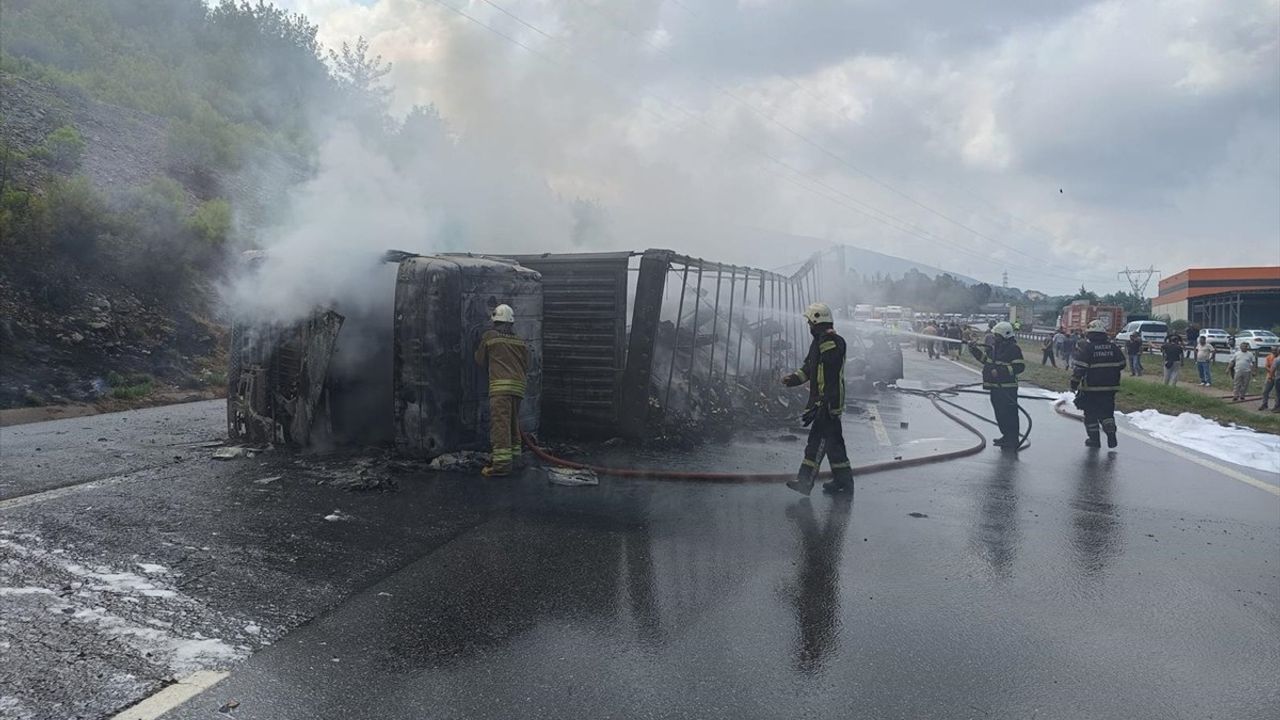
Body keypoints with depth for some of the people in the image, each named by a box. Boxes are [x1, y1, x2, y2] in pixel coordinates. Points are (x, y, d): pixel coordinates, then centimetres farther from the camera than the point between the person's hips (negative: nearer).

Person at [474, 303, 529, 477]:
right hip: (518, 385, 5)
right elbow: (526, 366, 17)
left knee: (500, 423, -10)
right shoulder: (520, 341, 15)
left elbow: (480, 360, 15)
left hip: (500, 385, -5)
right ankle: (514, 454, 28)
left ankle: (502, 463, -17)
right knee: (513, 422, 19)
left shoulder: (489, 336, 4)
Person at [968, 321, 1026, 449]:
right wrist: (975, 349, 7)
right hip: (995, 386, 9)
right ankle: (1006, 436, 30)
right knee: (1000, 414, 17)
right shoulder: (995, 346, 12)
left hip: (1007, 388, -9)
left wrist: (1000, 370, -25)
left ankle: (1013, 441, 1)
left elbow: (1019, 366, -19)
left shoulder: (1013, 348, -14)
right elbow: (985, 357, 23)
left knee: (1009, 414, -5)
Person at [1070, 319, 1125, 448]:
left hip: (1090, 388, -4)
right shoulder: (1113, 346, 4)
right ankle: (1111, 436, 5)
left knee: (1091, 413, 8)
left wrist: (1074, 383, -8)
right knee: (1107, 412, 16)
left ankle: (1094, 439, 11)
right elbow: (1121, 365, 13)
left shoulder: (1085, 346, -12)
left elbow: (1078, 367, -16)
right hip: (1110, 388, 4)